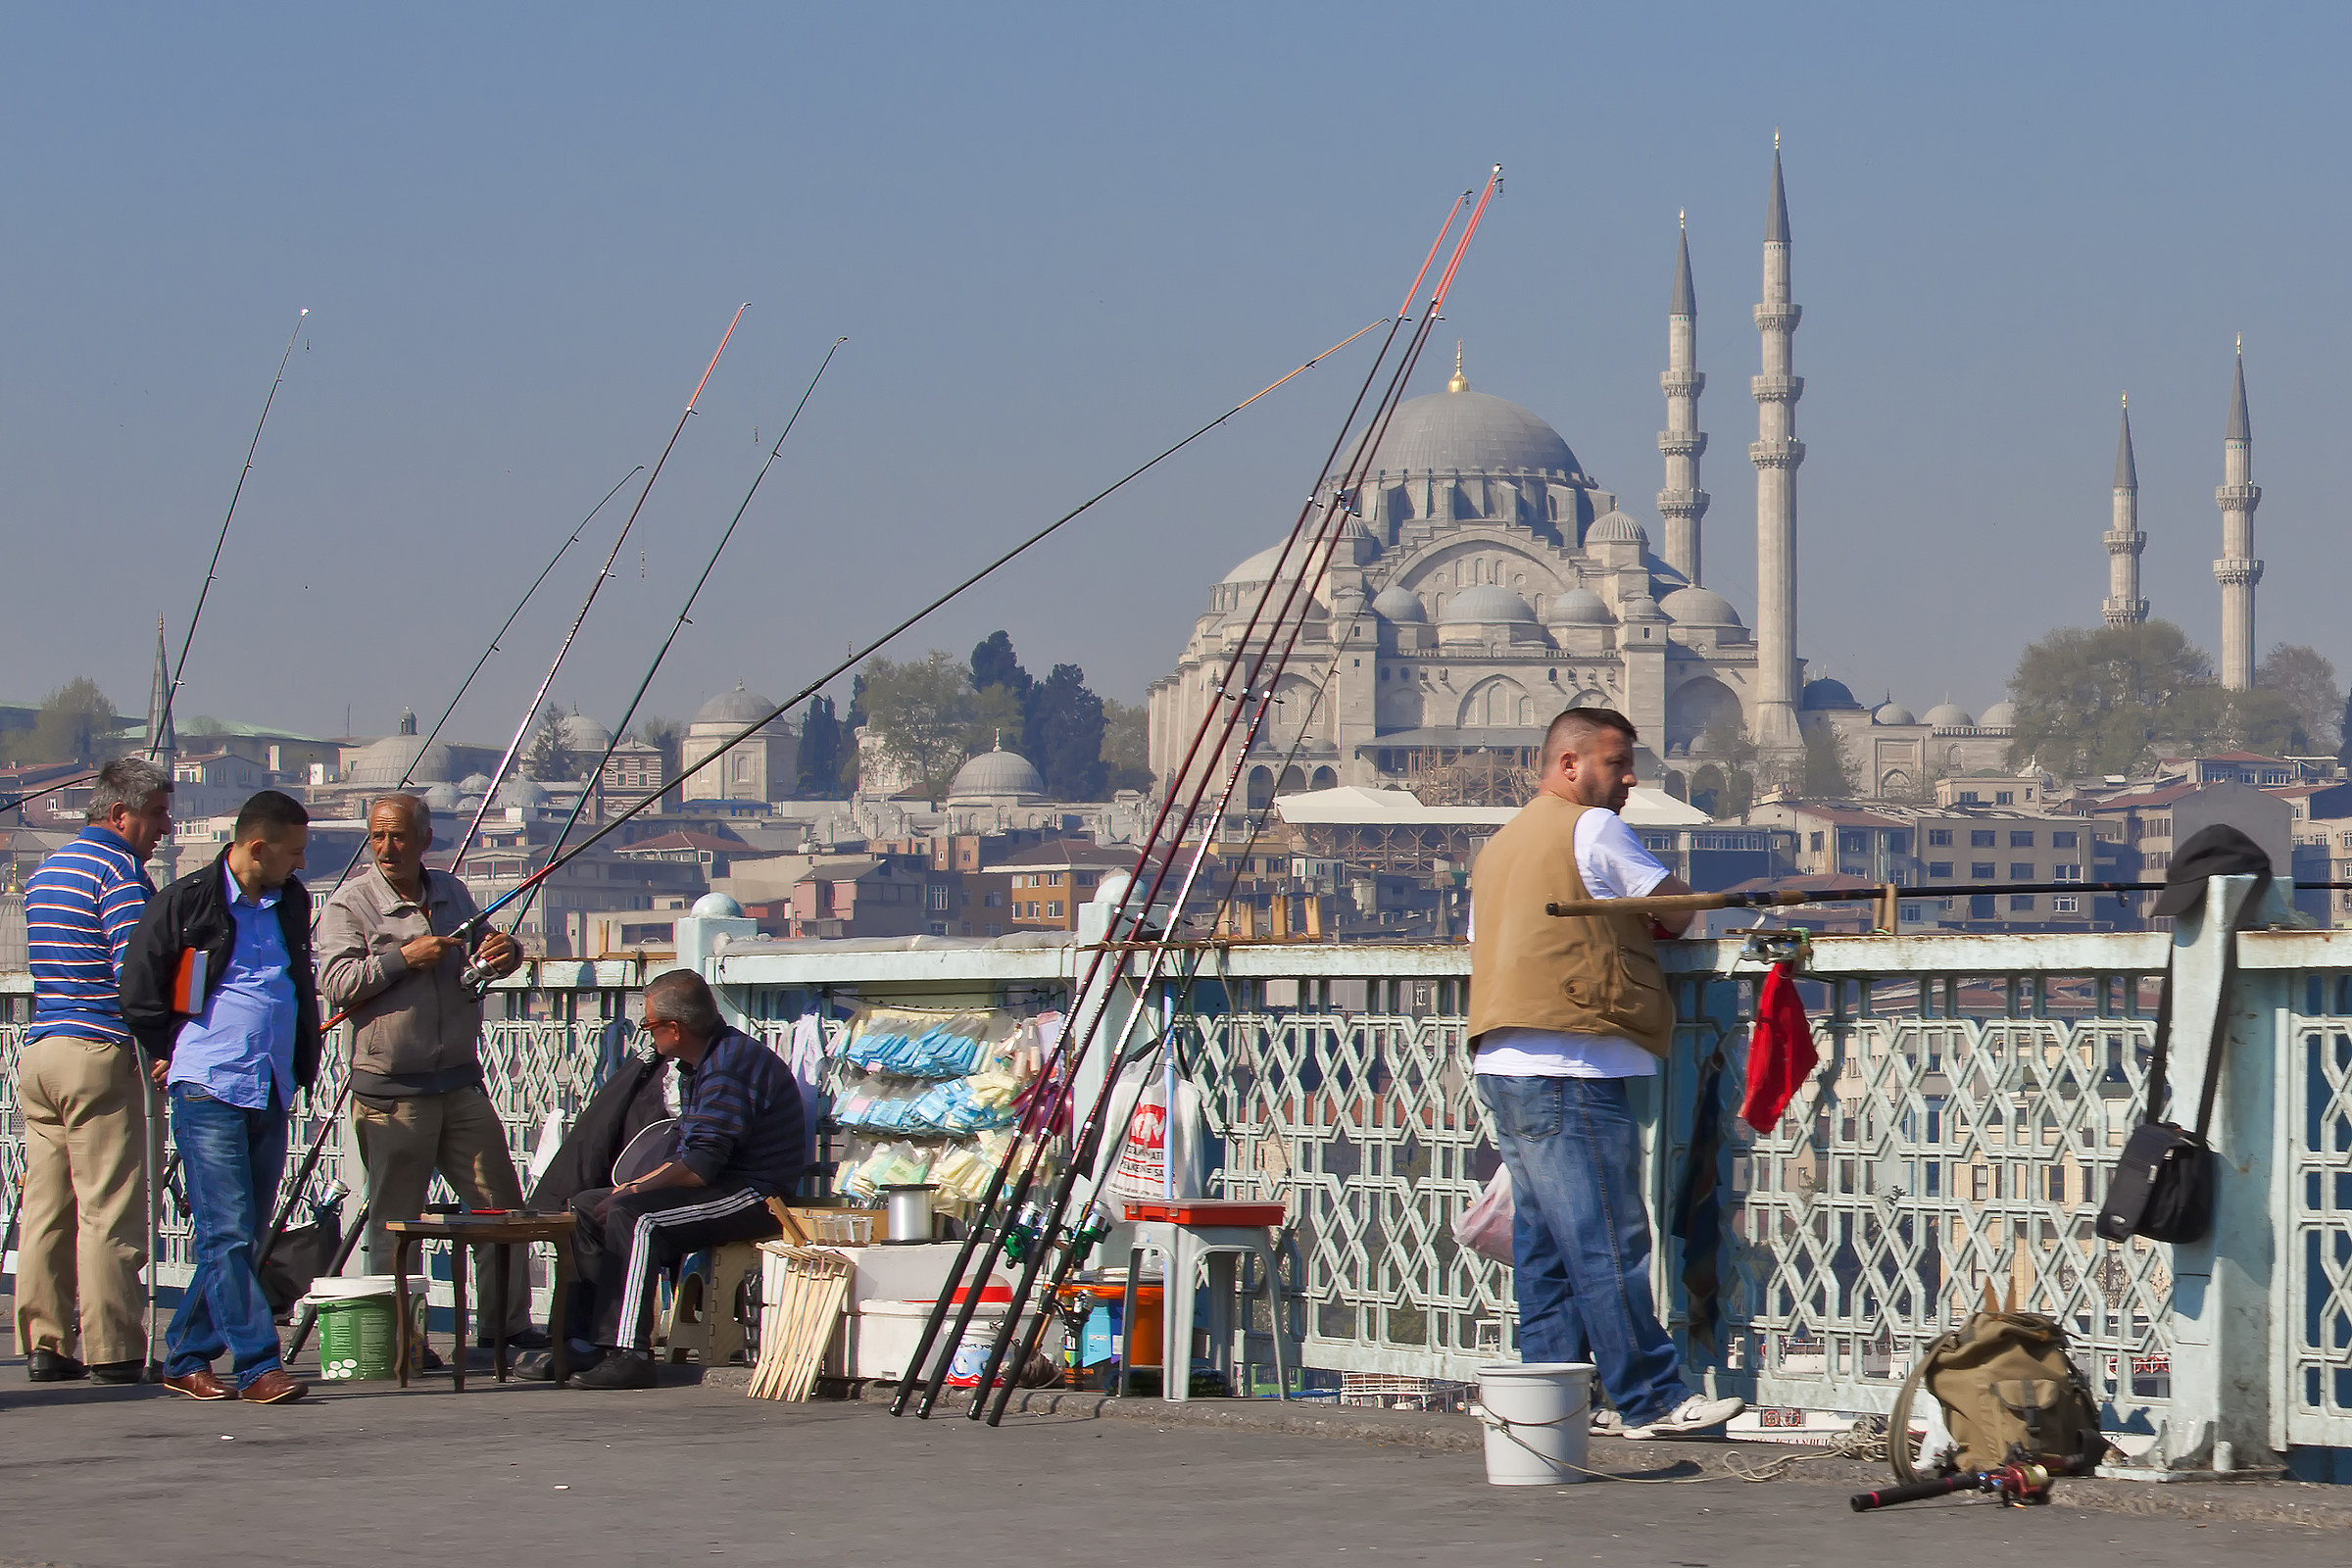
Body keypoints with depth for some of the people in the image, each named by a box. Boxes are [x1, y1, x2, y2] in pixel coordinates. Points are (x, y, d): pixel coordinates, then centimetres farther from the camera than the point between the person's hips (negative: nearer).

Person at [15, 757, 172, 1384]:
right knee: (109, 1212, -6)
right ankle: (111, 1349, -5)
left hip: (37, 1050, 8)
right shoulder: (120, 871, -9)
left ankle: (44, 1344, 8)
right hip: (101, 1053, -8)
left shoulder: (45, 871, 19)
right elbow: (136, 972, -19)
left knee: (44, 1207, 8)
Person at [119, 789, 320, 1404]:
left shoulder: (291, 904, 15)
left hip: (272, 1095, 7)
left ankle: (186, 1358, 16)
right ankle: (257, 1365, -14)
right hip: (209, 1091, -7)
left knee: (247, 1236, 7)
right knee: (227, 1233, -11)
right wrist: (171, 1055, 6)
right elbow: (140, 990, 1)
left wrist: (304, 1066, 22)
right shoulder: (187, 902, -5)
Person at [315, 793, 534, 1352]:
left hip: (460, 1083, 5)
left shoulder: (451, 893, 13)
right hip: (391, 1091, -5)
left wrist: (505, 951, 4)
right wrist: (403, 958, -19)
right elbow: (335, 983, -15)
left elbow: (475, 964, 27)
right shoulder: (350, 903, -4)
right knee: (394, 1222, -1)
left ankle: (507, 1324, 14)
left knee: (501, 1202, 5)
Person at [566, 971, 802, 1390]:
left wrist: (632, 1192, -14)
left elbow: (699, 1167, -23)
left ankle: (628, 1354, -32)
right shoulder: (699, 1064, 15)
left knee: (633, 1215, -30)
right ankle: (592, 1335, 0)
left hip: (753, 1195, -11)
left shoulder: (730, 1065, -18)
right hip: (720, 1186, 11)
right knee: (587, 1206, 6)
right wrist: (634, 1186, 3)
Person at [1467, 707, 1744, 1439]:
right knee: (1609, 1244, -8)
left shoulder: (1499, 846, 22)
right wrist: (1644, 921, 21)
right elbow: (1676, 911, -1)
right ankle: (1651, 1398, -8)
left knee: (1544, 1244, 10)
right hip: (1570, 1070, -10)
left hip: (1504, 1067, 10)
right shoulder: (1592, 830, -5)